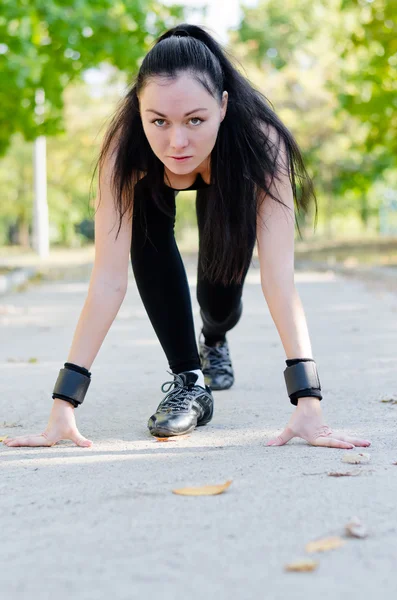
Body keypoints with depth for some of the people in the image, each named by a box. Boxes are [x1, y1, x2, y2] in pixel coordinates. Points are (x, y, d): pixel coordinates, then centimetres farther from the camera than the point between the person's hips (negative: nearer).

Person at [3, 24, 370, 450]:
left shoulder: (262, 140, -44)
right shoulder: (126, 145, -42)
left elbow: (278, 276, -47)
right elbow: (109, 279, -42)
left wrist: (308, 403, -54)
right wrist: (63, 404, -46)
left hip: (229, 181, 0)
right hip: (154, 183, 0)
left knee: (221, 291, -8)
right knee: (147, 232, -29)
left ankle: (214, 339, 32)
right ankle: (187, 379, -12)